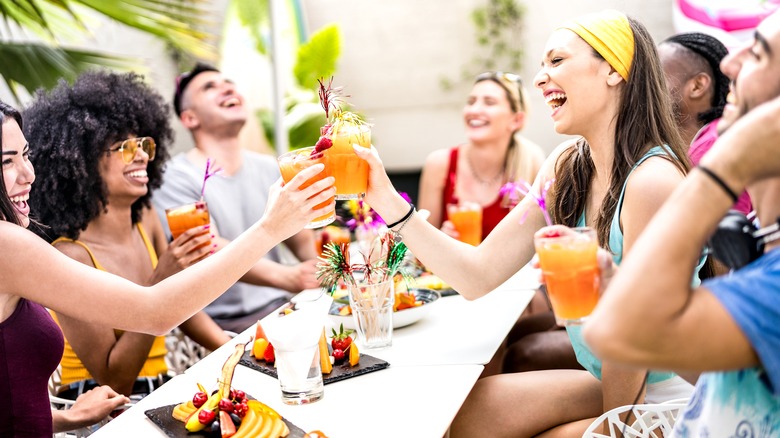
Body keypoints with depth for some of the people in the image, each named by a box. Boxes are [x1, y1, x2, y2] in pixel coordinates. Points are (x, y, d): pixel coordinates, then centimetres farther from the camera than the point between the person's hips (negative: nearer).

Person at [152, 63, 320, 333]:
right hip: (223, 323, -6)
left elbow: (302, 240, 9)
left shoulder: (270, 169, 12)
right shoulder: (175, 178, -7)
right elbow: (213, 252, -21)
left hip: (280, 308, 6)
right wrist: (287, 277, -38)